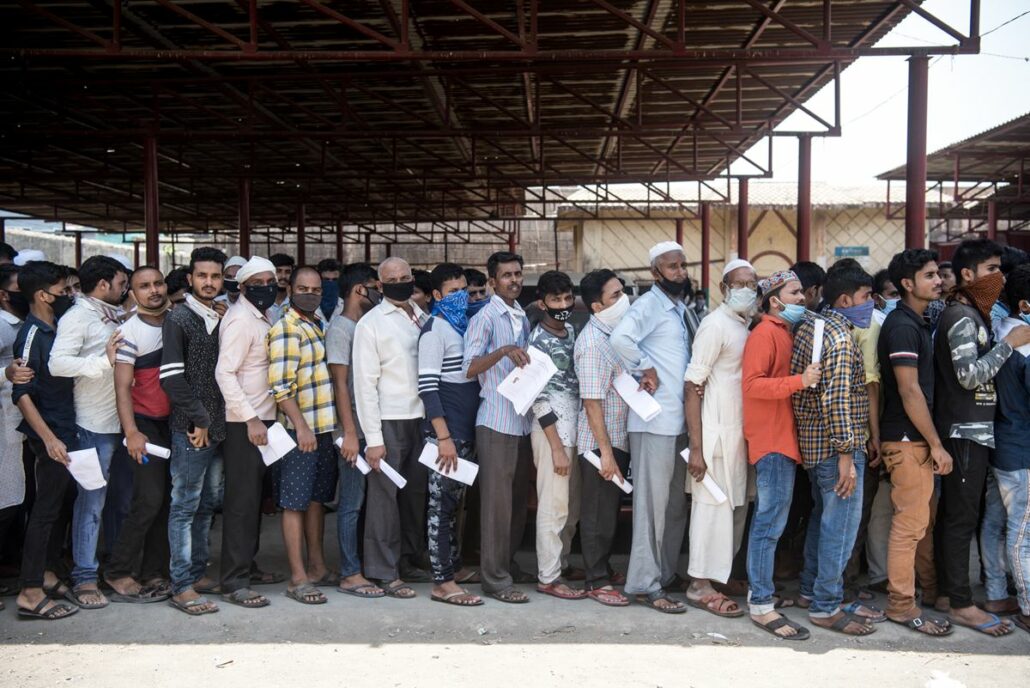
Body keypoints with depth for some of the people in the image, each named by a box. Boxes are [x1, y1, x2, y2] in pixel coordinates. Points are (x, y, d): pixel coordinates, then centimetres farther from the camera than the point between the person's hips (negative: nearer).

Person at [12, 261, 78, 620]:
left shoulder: (55, 329, 9)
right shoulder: (31, 334, -15)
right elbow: (21, 393, -20)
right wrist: (49, 439, -25)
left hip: (65, 429, 9)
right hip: (50, 434, -9)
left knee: (60, 505, 16)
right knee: (46, 509, -4)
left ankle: (47, 574, 28)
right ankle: (30, 593, 3)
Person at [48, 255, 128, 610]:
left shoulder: (116, 315, 11)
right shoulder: (76, 317, -10)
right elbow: (57, 364, -21)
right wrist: (103, 360, -29)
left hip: (124, 420, 8)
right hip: (96, 424, -8)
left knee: (125, 494, 16)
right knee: (92, 500, -1)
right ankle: (84, 576, 9)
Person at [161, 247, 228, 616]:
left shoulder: (221, 320, 14)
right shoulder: (178, 319, -6)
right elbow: (171, 377, -14)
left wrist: (217, 419, 11)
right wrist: (198, 418, -13)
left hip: (218, 426, 7)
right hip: (192, 429, -7)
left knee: (207, 504, 13)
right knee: (185, 505, -2)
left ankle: (198, 571, 24)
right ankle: (182, 585, 3)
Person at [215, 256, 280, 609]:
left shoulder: (262, 317, 14)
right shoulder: (240, 319, -13)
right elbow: (224, 372, -21)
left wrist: (261, 417, 10)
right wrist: (250, 419, -24)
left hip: (260, 418, 9)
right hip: (243, 422, -9)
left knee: (253, 496, 17)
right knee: (241, 500, -6)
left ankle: (247, 564, 29)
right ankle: (233, 581, 0)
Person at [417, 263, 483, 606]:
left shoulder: (466, 326, 15)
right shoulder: (435, 329, -8)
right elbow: (427, 387, -14)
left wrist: (464, 434, 14)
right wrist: (444, 437, -19)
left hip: (467, 431, 7)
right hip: (446, 433, -7)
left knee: (455, 503, 14)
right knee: (441, 506, -4)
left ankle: (454, 566, 25)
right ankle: (442, 582, 0)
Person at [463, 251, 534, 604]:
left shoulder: (523, 317, 16)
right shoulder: (485, 318, -6)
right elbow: (469, 368, -16)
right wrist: (504, 351, -27)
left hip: (523, 420, 7)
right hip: (496, 422, -7)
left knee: (519, 499, 13)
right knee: (497, 500, -2)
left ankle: (507, 563, 26)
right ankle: (496, 579, 5)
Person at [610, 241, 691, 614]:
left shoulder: (681, 308, 17)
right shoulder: (649, 305, -11)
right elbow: (620, 337, -30)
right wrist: (646, 370, -18)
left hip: (679, 419, 9)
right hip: (655, 419, -9)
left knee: (676, 502, 16)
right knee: (653, 502, -3)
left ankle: (666, 571, 29)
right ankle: (645, 584, 6)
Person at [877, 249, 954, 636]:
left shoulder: (918, 323, 14)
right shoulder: (902, 326, -15)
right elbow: (909, 391, -19)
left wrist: (932, 441, 15)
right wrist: (935, 443, -16)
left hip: (918, 438, 9)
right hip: (907, 439, -9)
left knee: (923, 519, 18)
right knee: (910, 523, -3)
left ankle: (927, 588, 31)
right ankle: (901, 604, 7)